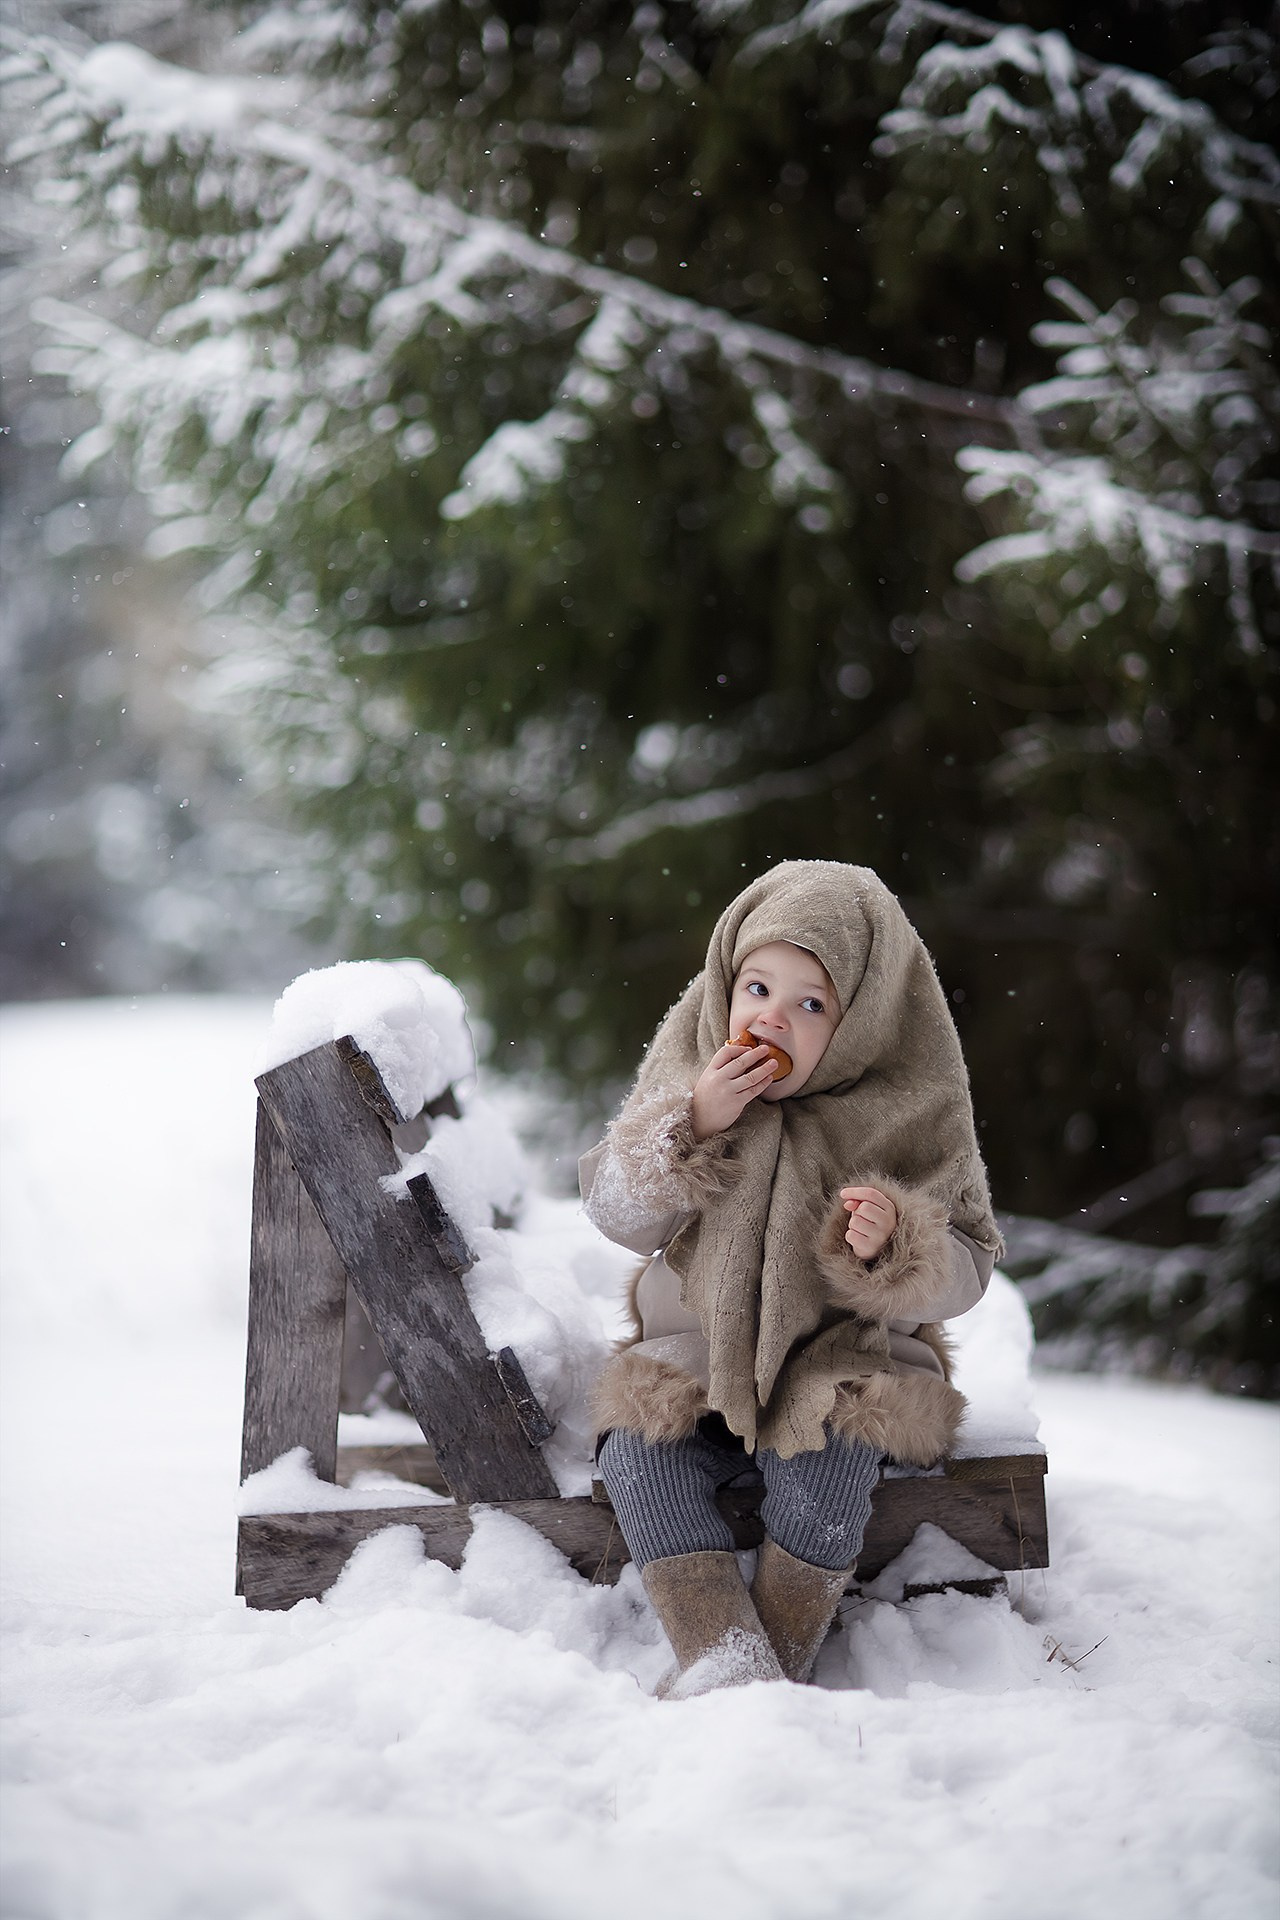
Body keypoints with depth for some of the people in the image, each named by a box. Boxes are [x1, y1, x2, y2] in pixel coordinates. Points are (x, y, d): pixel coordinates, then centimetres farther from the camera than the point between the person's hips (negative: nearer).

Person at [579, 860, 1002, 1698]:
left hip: (843, 1358, -2)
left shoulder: (902, 1115, -9)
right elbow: (617, 1216, -5)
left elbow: (965, 1269, -6)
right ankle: (723, 1657, -27)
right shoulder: (691, 1072, -3)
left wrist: (897, 1246, -29)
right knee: (637, 1452, -24)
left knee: (827, 1459, -32)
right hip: (698, 1355, 3)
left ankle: (779, 1664, -16)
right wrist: (692, 1127, -21)